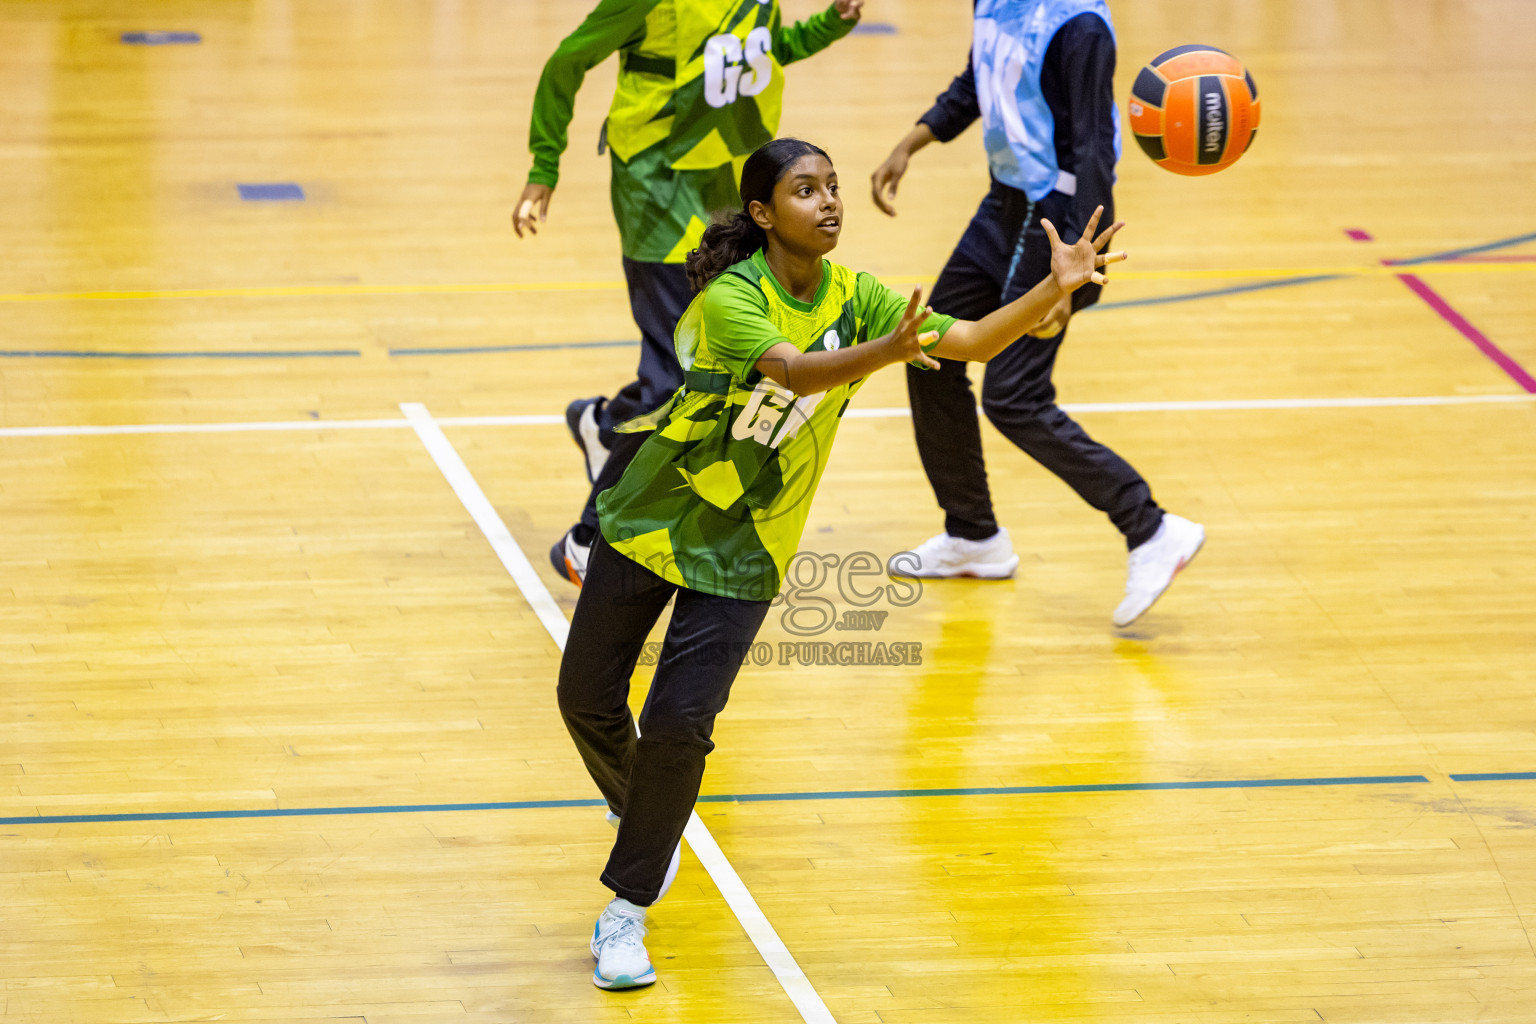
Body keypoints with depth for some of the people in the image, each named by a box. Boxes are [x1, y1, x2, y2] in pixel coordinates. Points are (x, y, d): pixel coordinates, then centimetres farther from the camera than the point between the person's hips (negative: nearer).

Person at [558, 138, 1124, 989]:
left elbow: (972, 341, -16)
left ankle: (626, 910, 6)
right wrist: (886, 351, -61)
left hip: (743, 552, 1)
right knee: (587, 698, 10)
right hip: (649, 521, -1)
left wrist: (1056, 289, -33)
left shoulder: (855, 300, -9)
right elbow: (797, 373, -42)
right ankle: (638, 815, 43)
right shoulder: (731, 297, -23)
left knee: (678, 724, -11)